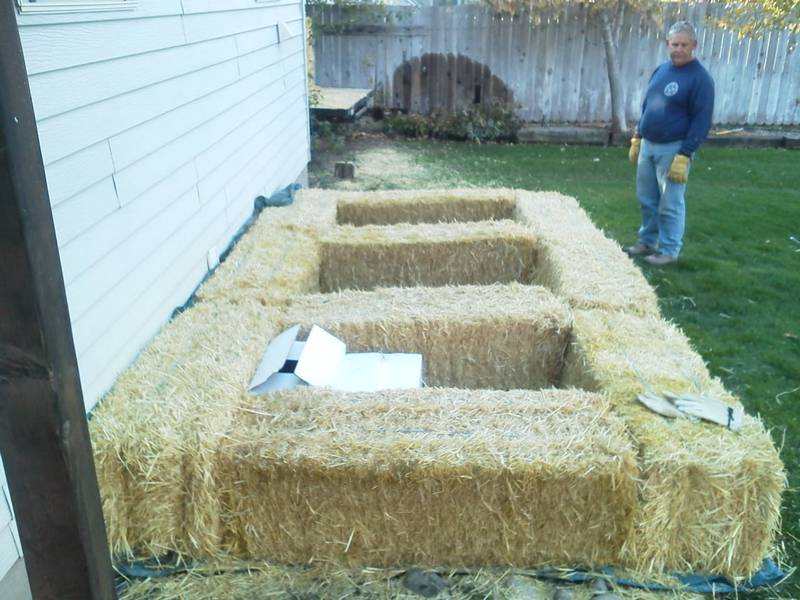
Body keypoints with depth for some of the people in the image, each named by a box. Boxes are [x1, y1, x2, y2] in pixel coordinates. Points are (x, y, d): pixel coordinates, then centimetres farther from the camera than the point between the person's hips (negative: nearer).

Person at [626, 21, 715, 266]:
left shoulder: (700, 78, -12)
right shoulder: (661, 70, 9)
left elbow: (702, 121, -15)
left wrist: (684, 156, -20)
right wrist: (637, 138, 14)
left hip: (673, 149, -7)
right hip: (648, 145, 7)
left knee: (670, 204, 1)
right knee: (647, 199, 14)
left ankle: (669, 250, 13)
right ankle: (647, 242, 29)